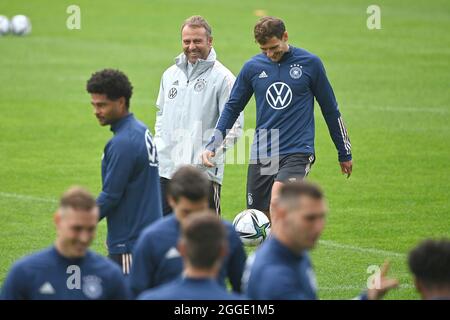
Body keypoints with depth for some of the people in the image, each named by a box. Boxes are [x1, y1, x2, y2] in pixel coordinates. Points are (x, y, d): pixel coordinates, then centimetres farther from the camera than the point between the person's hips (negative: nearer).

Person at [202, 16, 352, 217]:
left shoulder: (310, 63, -2)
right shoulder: (252, 67, 4)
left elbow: (330, 109, 8)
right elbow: (232, 108, 14)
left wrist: (345, 154, 14)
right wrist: (212, 146, 2)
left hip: (298, 151, -3)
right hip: (261, 155, 4)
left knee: (277, 200, -30)